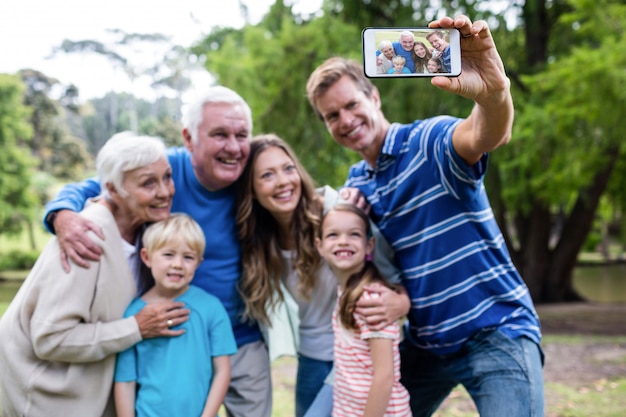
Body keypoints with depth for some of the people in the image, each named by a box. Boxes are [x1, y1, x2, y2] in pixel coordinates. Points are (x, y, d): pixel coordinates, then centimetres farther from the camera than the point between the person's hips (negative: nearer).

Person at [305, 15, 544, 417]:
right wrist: (381, 299, -8)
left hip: (497, 334, -6)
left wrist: (493, 92, -57)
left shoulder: (430, 141, -12)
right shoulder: (355, 186, 8)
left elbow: (487, 135, -34)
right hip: (423, 345, 7)